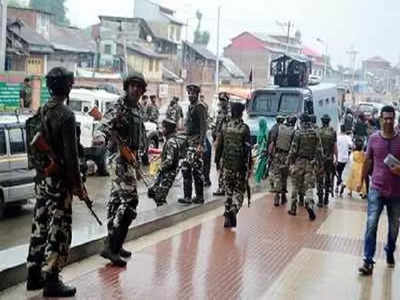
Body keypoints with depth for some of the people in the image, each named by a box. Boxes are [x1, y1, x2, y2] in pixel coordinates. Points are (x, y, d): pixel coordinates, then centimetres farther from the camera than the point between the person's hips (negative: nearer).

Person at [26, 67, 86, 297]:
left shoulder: (41, 111, 8)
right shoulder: (66, 114, -16)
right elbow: (71, 153, -17)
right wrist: (77, 183, -11)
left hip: (42, 177, 8)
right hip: (59, 179, -8)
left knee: (40, 226, 15)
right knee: (58, 230, -1)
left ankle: (35, 275, 24)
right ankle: (51, 280, 5)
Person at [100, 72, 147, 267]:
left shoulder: (137, 109, 17)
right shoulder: (120, 105, -10)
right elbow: (106, 123, -26)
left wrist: (137, 162, 22)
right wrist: (121, 147, -26)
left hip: (130, 158, 9)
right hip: (121, 157, -9)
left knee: (116, 200, 13)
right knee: (130, 200, -12)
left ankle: (113, 243, 21)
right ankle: (111, 246, -9)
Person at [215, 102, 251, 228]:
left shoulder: (225, 127, 3)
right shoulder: (244, 128, -9)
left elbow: (219, 146, 7)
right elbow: (247, 149, -11)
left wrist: (217, 161, 17)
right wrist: (249, 166, -6)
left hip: (227, 165, 4)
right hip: (240, 165, -4)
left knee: (229, 190, 15)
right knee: (239, 190, 7)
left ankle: (227, 217, 17)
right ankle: (233, 210, -16)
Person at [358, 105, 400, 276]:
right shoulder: (373, 138, 0)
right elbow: (368, 161, 11)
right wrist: (361, 181, 15)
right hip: (377, 189, 0)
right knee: (371, 225, -8)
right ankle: (368, 261, -5)